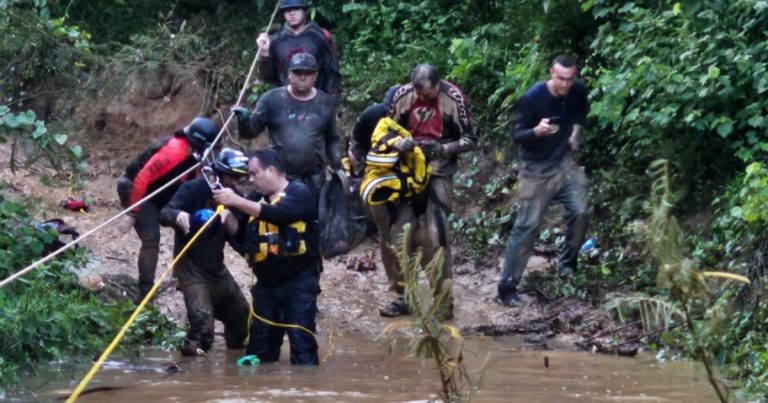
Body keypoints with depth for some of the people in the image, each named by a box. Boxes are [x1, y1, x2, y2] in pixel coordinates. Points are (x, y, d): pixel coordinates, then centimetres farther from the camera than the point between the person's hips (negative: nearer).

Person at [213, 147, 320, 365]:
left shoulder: (299, 192, -7)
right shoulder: (257, 198, 12)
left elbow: (277, 214, -26)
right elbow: (239, 232, 11)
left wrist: (237, 201, -29)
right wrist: (226, 210, -6)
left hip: (298, 281, -6)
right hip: (266, 282, 6)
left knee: (300, 339, -12)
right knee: (260, 343, 8)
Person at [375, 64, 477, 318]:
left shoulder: (454, 98, -11)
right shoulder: (402, 96, -4)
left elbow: (470, 139, -4)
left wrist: (443, 148, -20)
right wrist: (399, 143, -15)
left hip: (438, 172, -4)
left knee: (435, 237, -10)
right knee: (398, 234, 4)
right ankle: (403, 296, 15)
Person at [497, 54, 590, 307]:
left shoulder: (578, 92, -7)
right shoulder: (532, 98, -23)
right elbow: (516, 135, -19)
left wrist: (576, 132, 5)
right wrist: (536, 131, -38)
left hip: (564, 161, 5)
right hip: (536, 168, -5)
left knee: (580, 212, -5)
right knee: (527, 226, -5)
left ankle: (567, 265, 19)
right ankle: (507, 286, -1)